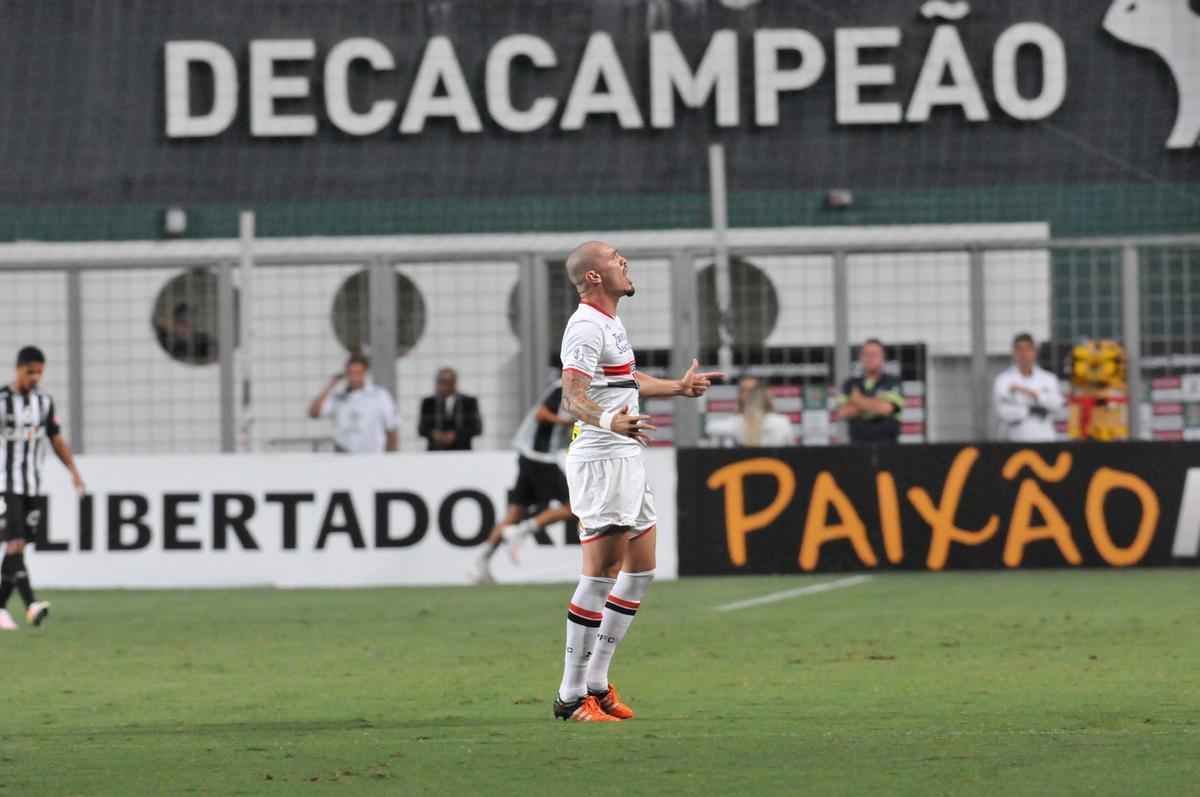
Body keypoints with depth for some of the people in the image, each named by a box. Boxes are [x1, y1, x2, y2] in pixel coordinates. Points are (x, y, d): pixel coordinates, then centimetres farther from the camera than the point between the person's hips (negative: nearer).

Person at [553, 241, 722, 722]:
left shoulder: (609, 322, 17)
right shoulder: (587, 327, -15)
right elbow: (572, 398, -27)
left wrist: (679, 388, 48)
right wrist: (609, 420, -46)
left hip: (625, 460, 10)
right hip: (600, 461, -10)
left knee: (640, 568, 13)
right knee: (601, 573, -11)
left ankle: (596, 681, 18)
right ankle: (572, 696, -8)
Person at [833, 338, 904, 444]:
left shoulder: (892, 383, 3)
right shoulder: (851, 385, 13)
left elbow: (885, 408, -13)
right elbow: (842, 413, 0)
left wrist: (859, 401, 3)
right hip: (857, 443, 2)